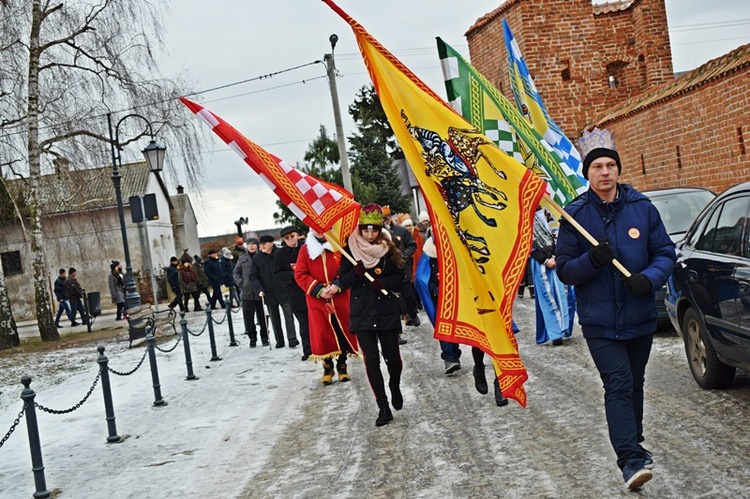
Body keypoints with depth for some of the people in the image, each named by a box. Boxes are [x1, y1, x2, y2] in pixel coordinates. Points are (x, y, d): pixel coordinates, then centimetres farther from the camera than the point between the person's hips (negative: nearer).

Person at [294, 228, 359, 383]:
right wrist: (318, 290, -13)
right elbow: (300, 274, -1)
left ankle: (342, 365, 20)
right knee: (322, 333, 1)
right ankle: (327, 366, 18)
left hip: (340, 298, 0)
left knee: (343, 331, 4)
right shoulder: (305, 249, 3)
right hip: (317, 300, 0)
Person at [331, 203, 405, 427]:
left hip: (387, 310, 0)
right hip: (361, 312, 0)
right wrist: (356, 272, -19)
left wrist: (382, 282, -16)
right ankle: (383, 407, 2)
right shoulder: (351, 249, 0)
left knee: (392, 356, 3)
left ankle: (395, 387, 36)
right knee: (371, 360, -4)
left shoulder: (389, 249, 0)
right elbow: (343, 281, 0)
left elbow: (399, 279, 2)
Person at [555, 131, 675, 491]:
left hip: (640, 316, 3)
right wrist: (592, 260, -23)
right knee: (618, 385, -14)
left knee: (634, 384, 18)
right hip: (599, 321, -3)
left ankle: (633, 444, 37)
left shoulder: (642, 208, 0)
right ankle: (631, 460, -16)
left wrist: (649, 278, -17)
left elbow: (665, 253, 3)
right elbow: (565, 270, -3)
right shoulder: (575, 215, -5)